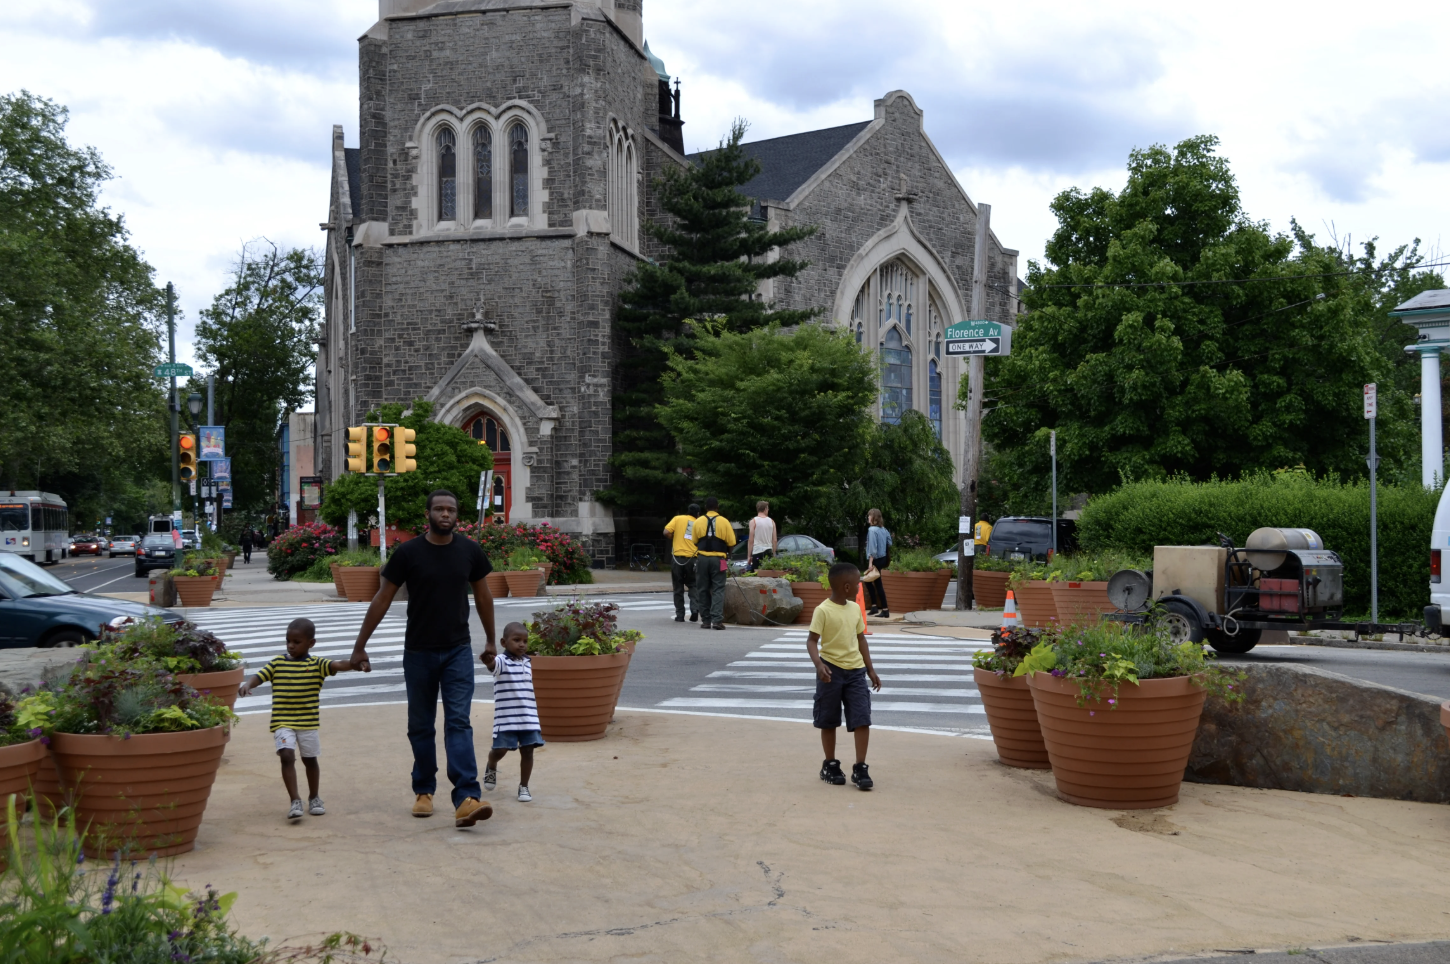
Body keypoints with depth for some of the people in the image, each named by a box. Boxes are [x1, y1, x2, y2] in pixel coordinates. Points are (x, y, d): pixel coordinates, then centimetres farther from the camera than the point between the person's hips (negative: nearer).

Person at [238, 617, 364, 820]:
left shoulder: (317, 665, -2)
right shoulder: (277, 663, 3)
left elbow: (337, 665, -16)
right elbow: (258, 676, -4)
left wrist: (353, 663, -37)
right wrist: (247, 685, -26)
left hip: (308, 723, 1)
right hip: (282, 723, -1)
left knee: (310, 759, 13)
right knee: (287, 756, -17)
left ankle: (314, 798, 33)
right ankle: (295, 801, -14)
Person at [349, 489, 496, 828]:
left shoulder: (470, 551, -1)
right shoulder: (408, 553, -6)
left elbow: (482, 596, 13)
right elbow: (382, 599, -1)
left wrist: (490, 640, 19)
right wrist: (359, 647, -1)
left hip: (458, 650, 0)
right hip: (418, 652, 0)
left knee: (459, 722, -9)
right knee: (421, 726, 9)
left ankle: (467, 799, -18)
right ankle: (424, 791, 25)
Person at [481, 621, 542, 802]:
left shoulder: (528, 663, 12)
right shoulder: (501, 662, -7)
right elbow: (491, 664, -33)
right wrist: (487, 657, -58)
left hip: (529, 718, 5)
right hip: (506, 718, -5)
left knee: (527, 751, 3)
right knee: (500, 749, -2)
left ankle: (524, 786, 16)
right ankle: (491, 768, 32)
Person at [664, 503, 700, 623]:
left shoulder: (678, 519, 2)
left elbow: (666, 532, -7)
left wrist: (673, 537, 12)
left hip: (678, 557, -1)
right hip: (693, 558, 1)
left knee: (678, 588, 8)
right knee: (693, 585, 15)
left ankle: (680, 615, 7)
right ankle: (695, 608, -7)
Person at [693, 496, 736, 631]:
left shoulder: (698, 522, 1)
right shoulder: (724, 522, -3)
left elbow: (695, 541, 7)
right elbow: (731, 542, -2)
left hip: (702, 558, 1)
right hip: (718, 559, -1)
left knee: (703, 590, 10)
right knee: (718, 589, 1)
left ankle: (706, 620, 11)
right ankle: (717, 619, -13)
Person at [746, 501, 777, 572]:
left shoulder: (753, 521, -2)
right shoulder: (771, 521, 8)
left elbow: (751, 540, -5)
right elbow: (774, 540, 8)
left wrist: (749, 555, -2)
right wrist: (774, 554, 17)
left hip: (757, 552, -3)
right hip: (769, 552, 3)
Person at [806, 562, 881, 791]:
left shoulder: (855, 608, 8)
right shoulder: (823, 611, -12)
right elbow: (812, 640, -14)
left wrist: (870, 669, 16)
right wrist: (819, 664, -30)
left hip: (855, 670, 5)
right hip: (832, 670, -5)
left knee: (862, 720, -4)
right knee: (829, 721, 8)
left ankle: (860, 769, 1)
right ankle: (830, 766, 23)